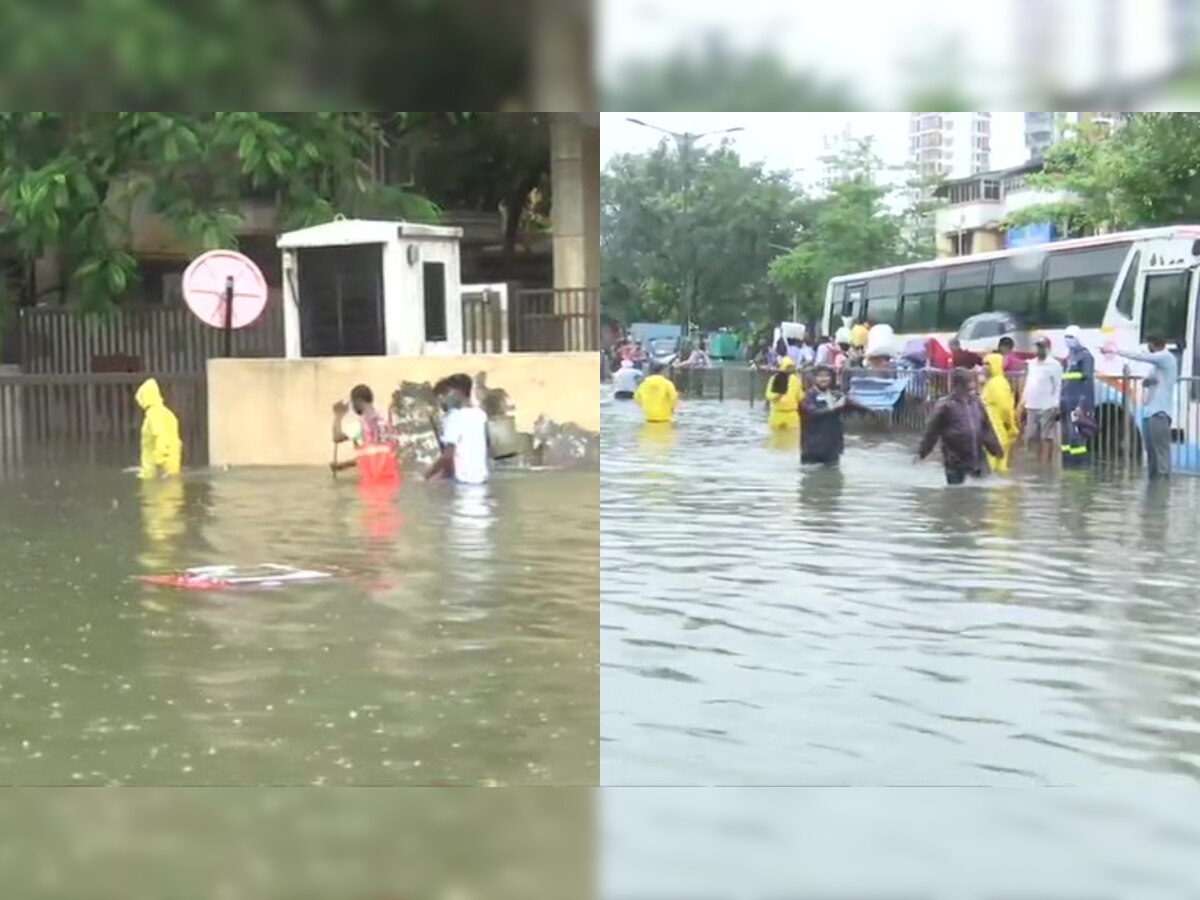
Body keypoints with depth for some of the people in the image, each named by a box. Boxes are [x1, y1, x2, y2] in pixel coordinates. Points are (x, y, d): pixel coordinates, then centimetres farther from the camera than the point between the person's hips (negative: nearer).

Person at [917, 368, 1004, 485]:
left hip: (977, 459, 5)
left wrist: (995, 448, 18)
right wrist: (921, 453, -6)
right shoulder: (945, 406, -9)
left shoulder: (976, 403, 8)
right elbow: (932, 432, -6)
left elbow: (986, 429, 16)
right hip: (955, 462, -5)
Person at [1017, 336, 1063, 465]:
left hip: (1047, 407, -7)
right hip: (1031, 406, 7)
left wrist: (1055, 405, -14)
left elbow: (1058, 386, -7)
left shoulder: (1054, 365, -4)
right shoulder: (1031, 364, 15)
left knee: (1047, 437, -5)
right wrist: (1023, 403, 13)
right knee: (1033, 437, 9)